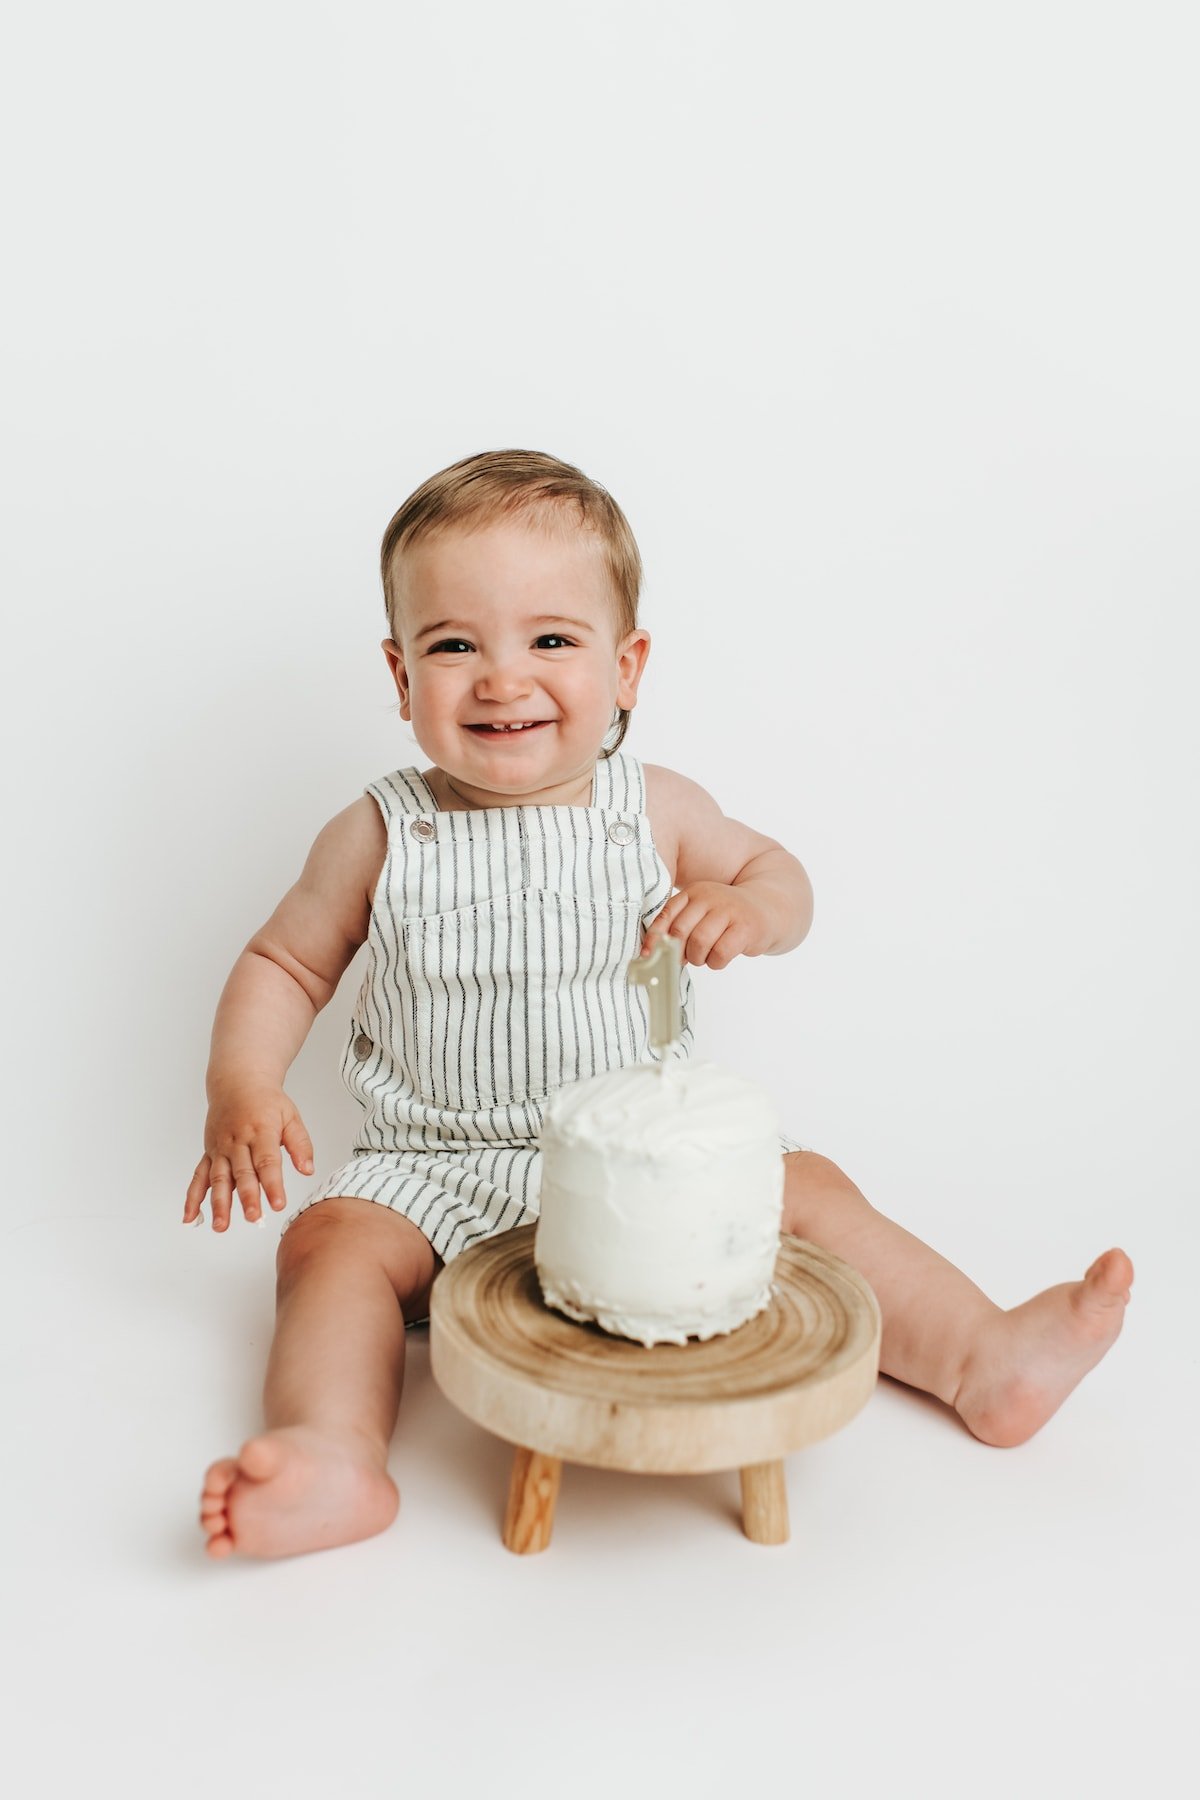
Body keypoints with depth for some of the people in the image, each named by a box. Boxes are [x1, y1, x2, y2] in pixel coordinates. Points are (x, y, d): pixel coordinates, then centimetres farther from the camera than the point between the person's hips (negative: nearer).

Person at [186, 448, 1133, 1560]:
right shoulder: (380, 838, -6)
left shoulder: (654, 812, -2)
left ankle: (981, 1360, -6)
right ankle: (338, 1456, -37)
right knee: (332, 1241, -25)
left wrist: (749, 905, -12)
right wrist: (240, 1090, -13)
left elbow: (775, 871, 13)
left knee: (803, 1188, -10)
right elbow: (285, 963, 4)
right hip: (435, 1177, -1)